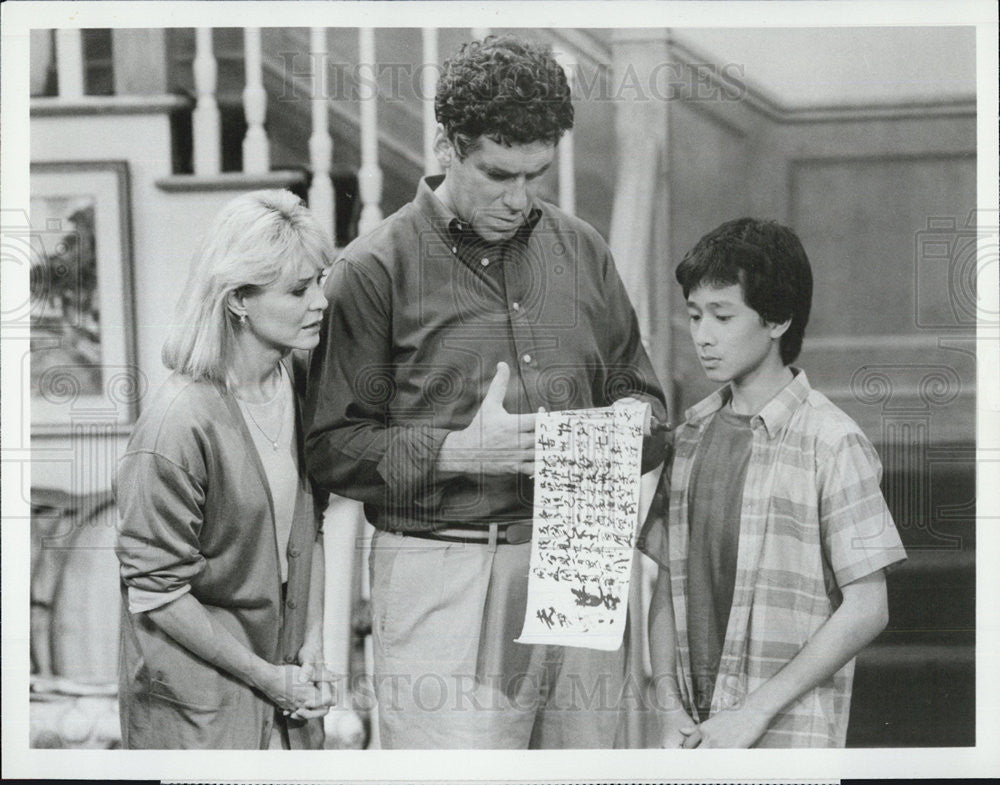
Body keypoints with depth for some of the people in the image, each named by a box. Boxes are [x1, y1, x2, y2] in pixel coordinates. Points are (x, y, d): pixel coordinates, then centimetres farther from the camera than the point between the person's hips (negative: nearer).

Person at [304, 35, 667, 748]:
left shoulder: (581, 251, 14)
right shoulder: (375, 270, -2)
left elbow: (639, 392, 22)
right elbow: (333, 449, -5)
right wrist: (460, 451, -17)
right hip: (443, 577, -5)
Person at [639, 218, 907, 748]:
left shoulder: (830, 442, -6)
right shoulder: (691, 434, 10)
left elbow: (866, 610, -8)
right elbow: (667, 585, 12)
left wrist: (754, 712, -10)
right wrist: (669, 706, 0)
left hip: (787, 735, -4)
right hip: (695, 729, 4)